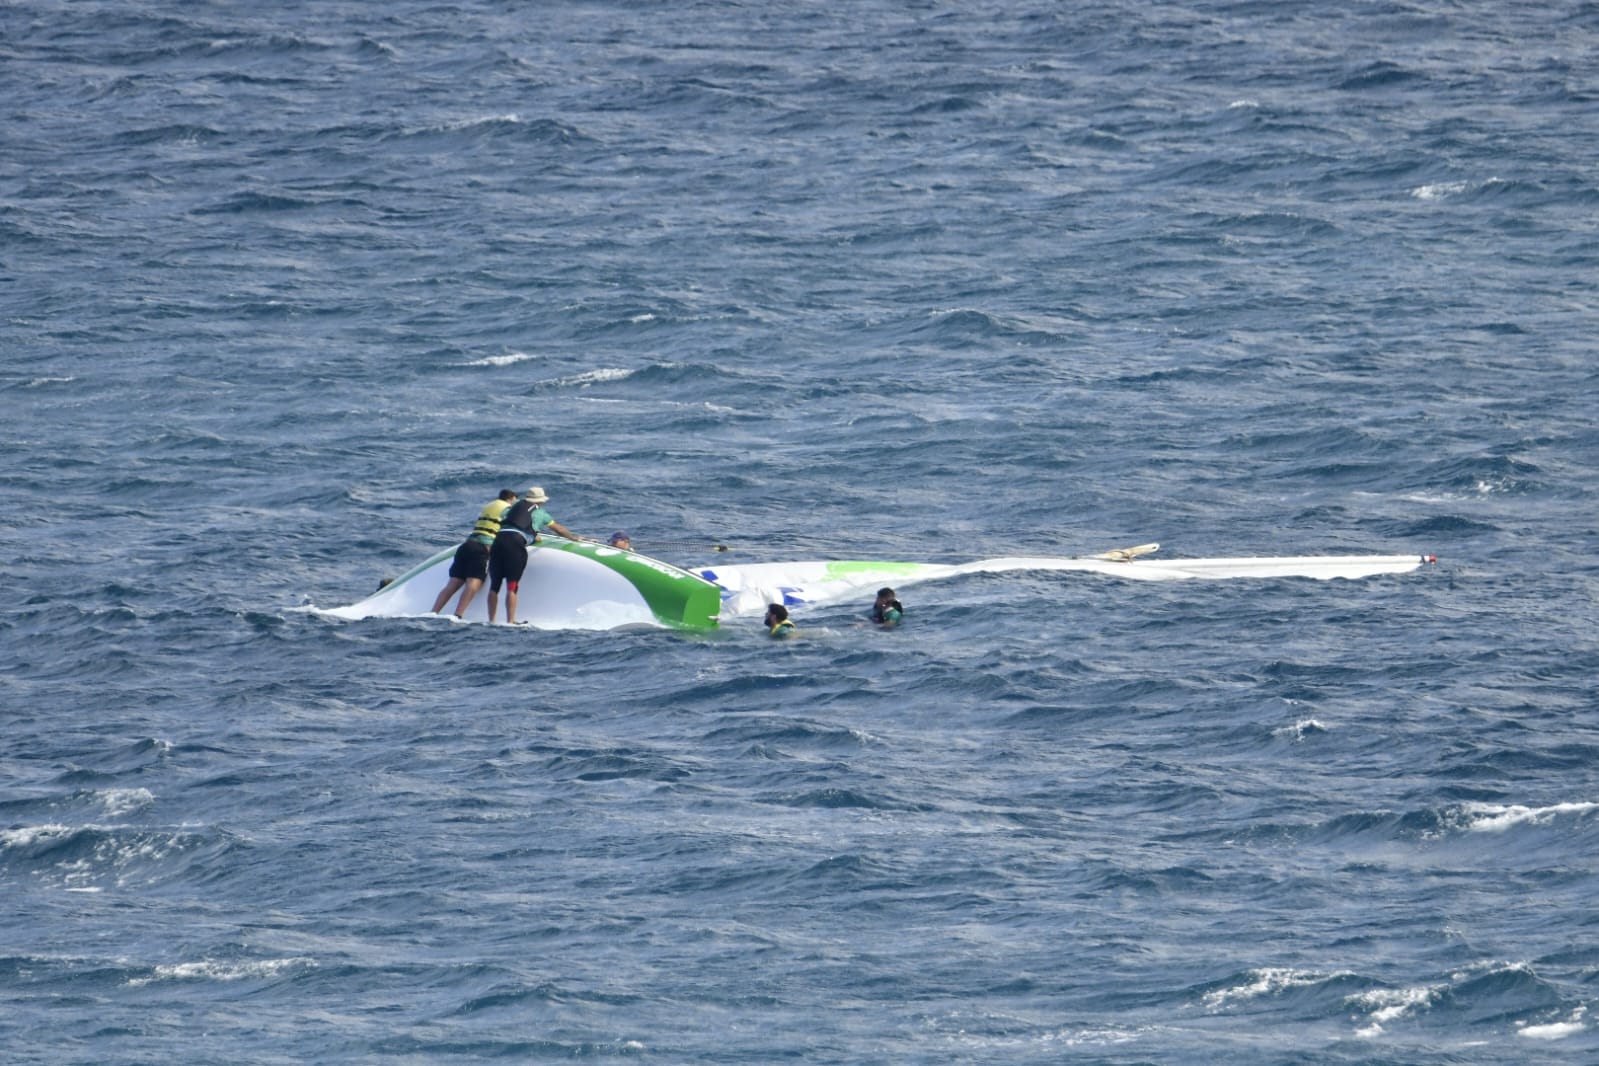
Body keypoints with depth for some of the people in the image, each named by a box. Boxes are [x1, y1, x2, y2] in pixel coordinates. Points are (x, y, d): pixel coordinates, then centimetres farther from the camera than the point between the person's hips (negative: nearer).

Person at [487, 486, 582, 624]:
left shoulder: (516, 507, 27)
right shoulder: (540, 513, 19)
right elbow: (559, 528, 31)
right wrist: (575, 537, 48)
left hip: (499, 539, 4)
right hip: (515, 544, -4)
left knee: (494, 585, 8)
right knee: (512, 586, -3)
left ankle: (491, 621, 6)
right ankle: (510, 622, -8)